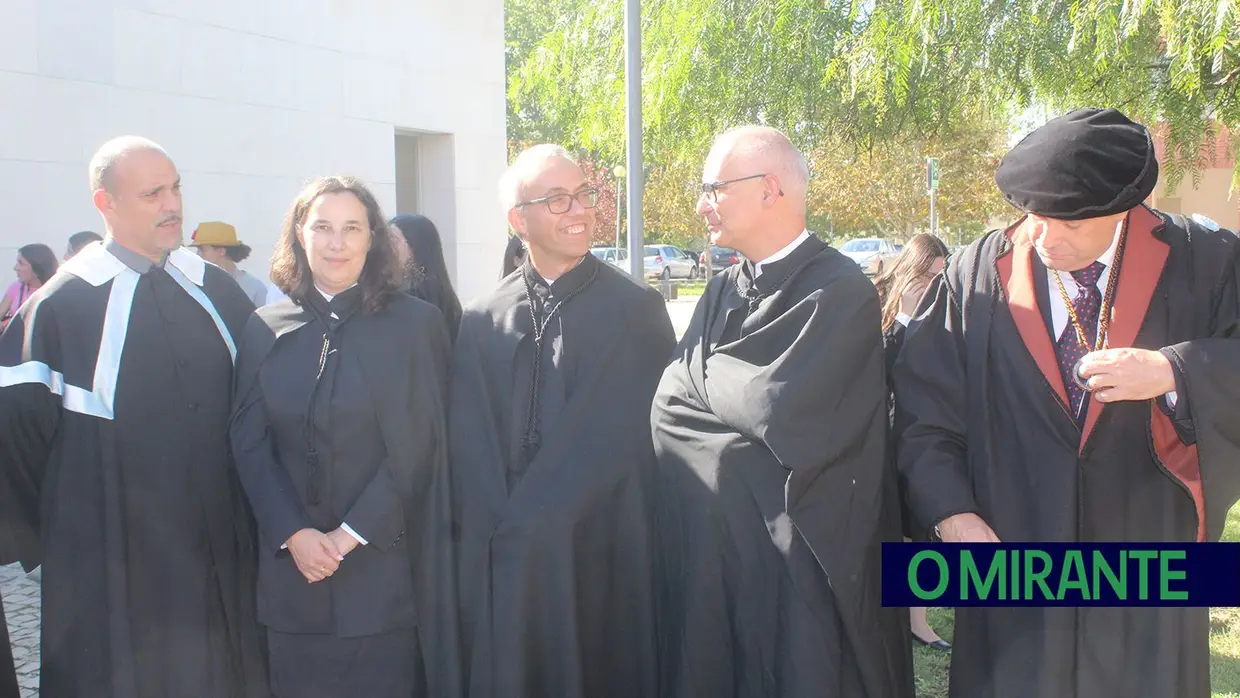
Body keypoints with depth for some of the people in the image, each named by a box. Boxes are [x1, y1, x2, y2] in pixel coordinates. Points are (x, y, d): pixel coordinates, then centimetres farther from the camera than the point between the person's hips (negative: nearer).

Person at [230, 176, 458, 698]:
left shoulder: (416, 323, -1)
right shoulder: (266, 328, 6)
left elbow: (419, 443, -5)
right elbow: (248, 444, 4)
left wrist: (352, 533, -10)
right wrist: (293, 533, -9)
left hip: (382, 564, -2)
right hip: (291, 564, 2)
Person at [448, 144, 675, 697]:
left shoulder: (637, 310, -3)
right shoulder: (482, 320, 6)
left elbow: (619, 435, -9)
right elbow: (468, 441, 2)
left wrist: (530, 524, -12)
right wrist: (504, 530, -11)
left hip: (601, 554, -2)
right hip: (501, 560, 3)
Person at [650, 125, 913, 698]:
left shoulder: (839, 291, -15)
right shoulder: (722, 292, 9)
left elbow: (785, 417, -25)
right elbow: (667, 404, 4)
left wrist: (706, 372, -8)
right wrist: (753, 401, -12)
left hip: (804, 560, -6)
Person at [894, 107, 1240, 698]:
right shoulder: (975, 277, -2)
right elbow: (924, 407, -3)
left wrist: (1174, 372, -20)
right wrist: (951, 512, -14)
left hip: (1147, 572, 1)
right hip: (1009, 566, 0)